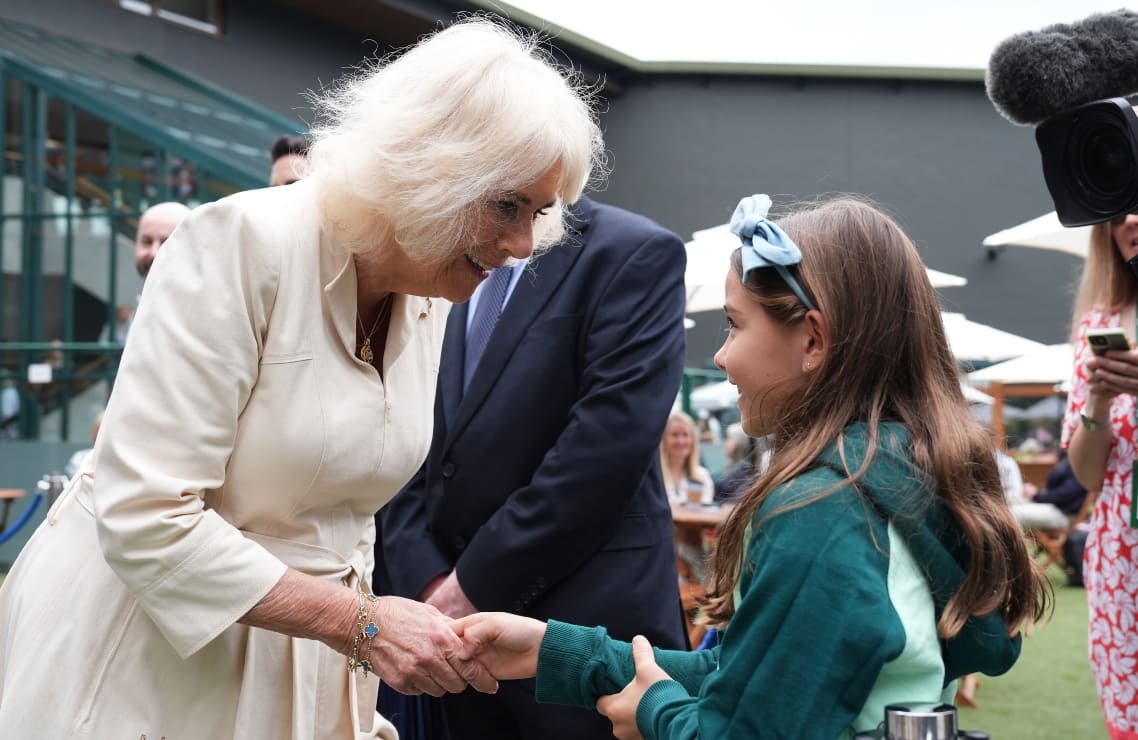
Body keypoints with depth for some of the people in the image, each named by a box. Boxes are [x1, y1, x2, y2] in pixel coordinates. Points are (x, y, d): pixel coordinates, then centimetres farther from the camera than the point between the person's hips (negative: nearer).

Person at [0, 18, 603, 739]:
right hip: (147, 649, -6)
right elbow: (143, 517, -24)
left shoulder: (431, 303, 2)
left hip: (305, 665, 6)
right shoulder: (244, 244, -20)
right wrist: (359, 623, -24)